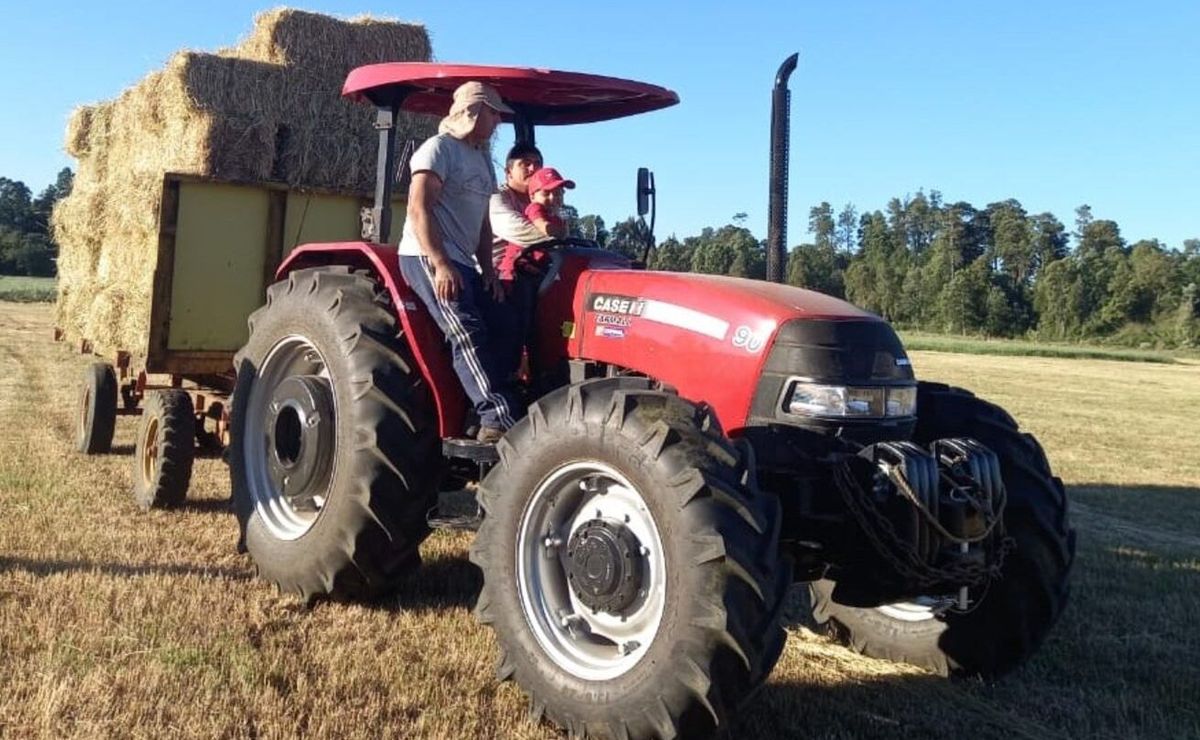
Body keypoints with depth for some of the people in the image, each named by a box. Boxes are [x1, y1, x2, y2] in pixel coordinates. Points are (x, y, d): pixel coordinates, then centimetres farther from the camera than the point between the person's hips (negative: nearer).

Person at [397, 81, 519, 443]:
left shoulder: (482, 159, 21)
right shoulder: (439, 148, -6)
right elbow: (419, 209, -17)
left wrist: (487, 267, 10)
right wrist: (441, 264, -24)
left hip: (462, 263, 9)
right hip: (427, 257, -9)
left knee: (501, 331, -2)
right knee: (468, 334, -22)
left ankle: (494, 418, -4)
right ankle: (501, 420, -29)